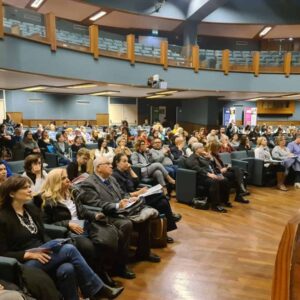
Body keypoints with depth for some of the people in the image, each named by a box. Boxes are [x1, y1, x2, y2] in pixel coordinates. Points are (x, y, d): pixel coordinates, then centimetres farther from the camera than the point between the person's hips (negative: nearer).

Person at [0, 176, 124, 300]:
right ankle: (98, 289, -13)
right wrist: (29, 254, -19)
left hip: (41, 256, 6)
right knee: (69, 249, -25)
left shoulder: (31, 208, 11)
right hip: (24, 264, -6)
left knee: (67, 269, -29)